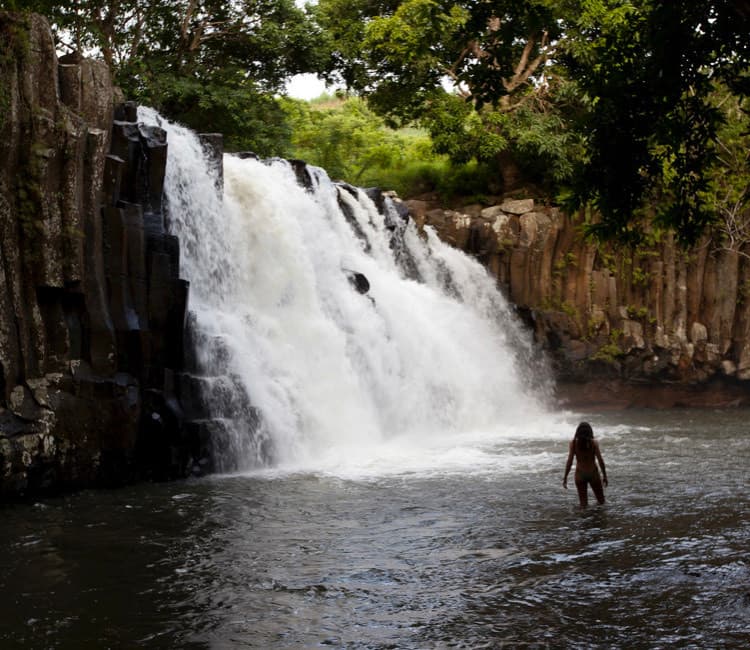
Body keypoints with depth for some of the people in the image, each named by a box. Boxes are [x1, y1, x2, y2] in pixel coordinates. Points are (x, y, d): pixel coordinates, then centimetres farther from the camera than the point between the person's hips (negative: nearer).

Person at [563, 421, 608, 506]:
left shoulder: (573, 443, -8)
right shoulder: (594, 443, -10)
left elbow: (569, 461, -11)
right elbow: (600, 460, -11)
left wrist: (565, 477, -5)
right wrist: (604, 476, -2)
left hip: (580, 474, 1)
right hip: (593, 473, -1)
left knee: (583, 503, 8)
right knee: (601, 501, 16)